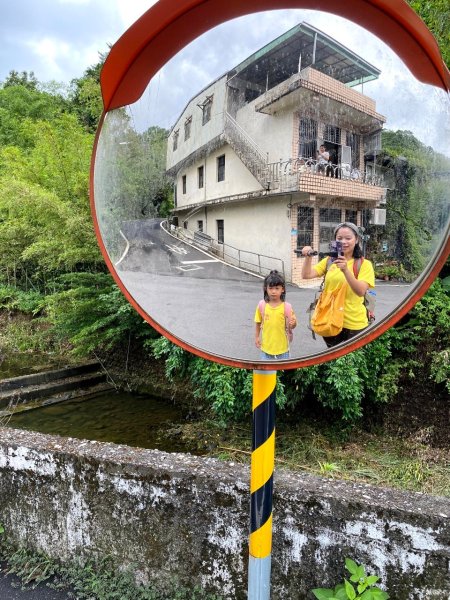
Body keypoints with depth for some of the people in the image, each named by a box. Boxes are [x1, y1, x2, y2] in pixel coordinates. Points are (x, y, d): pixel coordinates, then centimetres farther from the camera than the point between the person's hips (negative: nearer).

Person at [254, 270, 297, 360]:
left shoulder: (286, 306, -13)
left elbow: (290, 327, -6)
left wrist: (293, 324, -28)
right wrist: (256, 337, 8)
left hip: (282, 346, -1)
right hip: (266, 346, 1)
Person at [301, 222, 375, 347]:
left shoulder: (364, 264, -8)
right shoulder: (329, 261, 4)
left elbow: (361, 291, -21)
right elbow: (306, 275, -4)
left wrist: (345, 270, -35)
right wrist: (308, 257, -21)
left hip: (353, 324, -4)